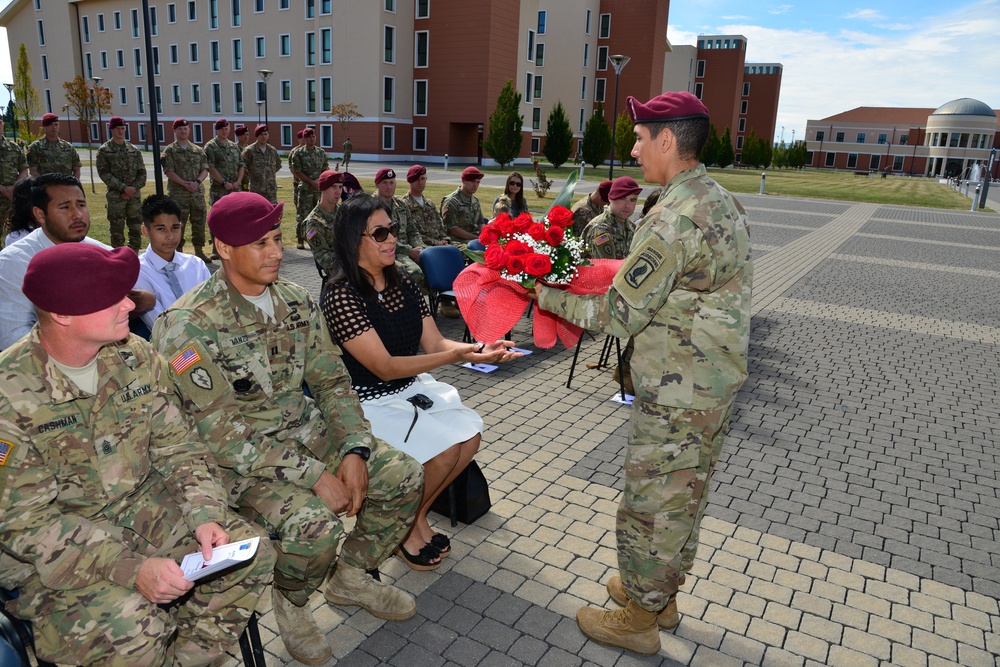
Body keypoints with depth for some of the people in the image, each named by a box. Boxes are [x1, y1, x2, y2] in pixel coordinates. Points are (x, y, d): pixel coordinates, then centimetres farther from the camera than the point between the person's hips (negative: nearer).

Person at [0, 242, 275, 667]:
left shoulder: (136, 357, -4)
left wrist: (205, 515, -16)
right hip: (50, 550, -5)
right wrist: (131, 568, -28)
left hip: (141, 506, 5)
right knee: (133, 631, -29)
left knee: (252, 552, -10)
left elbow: (178, 447, 1)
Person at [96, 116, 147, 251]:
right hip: (115, 196, -3)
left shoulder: (134, 150, 10)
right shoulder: (104, 151, 0)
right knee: (117, 228, 0)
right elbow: (104, 173, -8)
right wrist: (124, 188, -16)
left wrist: (133, 188, -7)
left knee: (136, 226, 7)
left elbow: (142, 172, 8)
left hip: (134, 195, 3)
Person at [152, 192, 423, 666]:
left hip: (306, 430, 7)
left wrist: (353, 451, -13)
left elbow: (332, 381, 4)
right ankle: (290, 603, 6)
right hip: (237, 456, -6)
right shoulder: (187, 325, -19)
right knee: (316, 521, -31)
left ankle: (351, 576, 20)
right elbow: (219, 431, -23)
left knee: (405, 477, -4)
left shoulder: (296, 302, 1)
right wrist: (315, 475, -26)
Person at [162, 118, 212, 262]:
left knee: (199, 222, 8)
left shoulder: (198, 150, 13)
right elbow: (169, 171, -7)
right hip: (178, 194, -4)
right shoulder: (170, 151, 2)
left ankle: (199, 251, 18)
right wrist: (184, 183, -19)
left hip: (197, 192, 4)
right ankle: (178, 252, 6)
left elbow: (205, 170, 8)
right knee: (178, 224, -1)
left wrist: (197, 182, -10)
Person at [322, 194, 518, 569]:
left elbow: (435, 343, 2)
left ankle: (417, 514, 12)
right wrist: (457, 356, -32)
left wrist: (479, 348, -18)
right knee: (442, 451, -21)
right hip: (368, 402, -7)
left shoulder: (402, 283, 3)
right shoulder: (341, 295, -20)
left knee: (469, 435, -9)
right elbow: (385, 367, -24)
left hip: (411, 389, 7)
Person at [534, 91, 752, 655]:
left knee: (651, 503, 7)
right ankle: (661, 594, 42)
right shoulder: (723, 201, 7)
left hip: (677, 395, -10)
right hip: (717, 382, 10)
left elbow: (618, 316, -20)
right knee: (687, 494, 22)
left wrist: (549, 297, -9)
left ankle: (638, 620, 26)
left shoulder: (674, 219, -24)